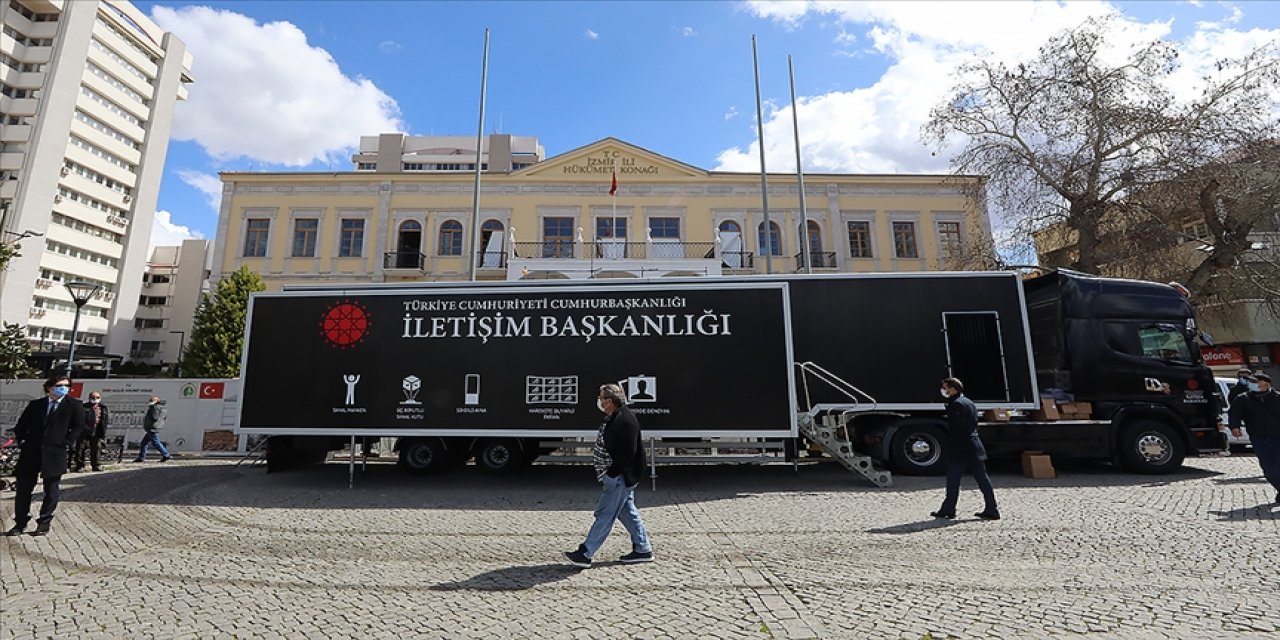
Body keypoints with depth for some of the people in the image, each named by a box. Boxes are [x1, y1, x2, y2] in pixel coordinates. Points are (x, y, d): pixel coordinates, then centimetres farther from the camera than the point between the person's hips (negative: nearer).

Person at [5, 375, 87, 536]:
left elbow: (78, 428, -1)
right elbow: (21, 425, 14)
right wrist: (23, 441, 3)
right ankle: (20, 523, 19)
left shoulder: (74, 406, -1)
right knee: (23, 488, 7)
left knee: (51, 490, 4)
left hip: (55, 453, -3)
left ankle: (44, 523, 14)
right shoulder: (35, 405, 8)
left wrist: (64, 442, -8)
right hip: (31, 452, 3)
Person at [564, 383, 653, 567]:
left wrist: (610, 474, -19)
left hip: (620, 477, -10)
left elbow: (628, 452, -24)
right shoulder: (612, 418, 10)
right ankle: (643, 550, 26)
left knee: (605, 514, -1)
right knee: (627, 511, 16)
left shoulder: (626, 420, -21)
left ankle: (585, 554, 9)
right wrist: (604, 472, 12)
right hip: (616, 476, 10)